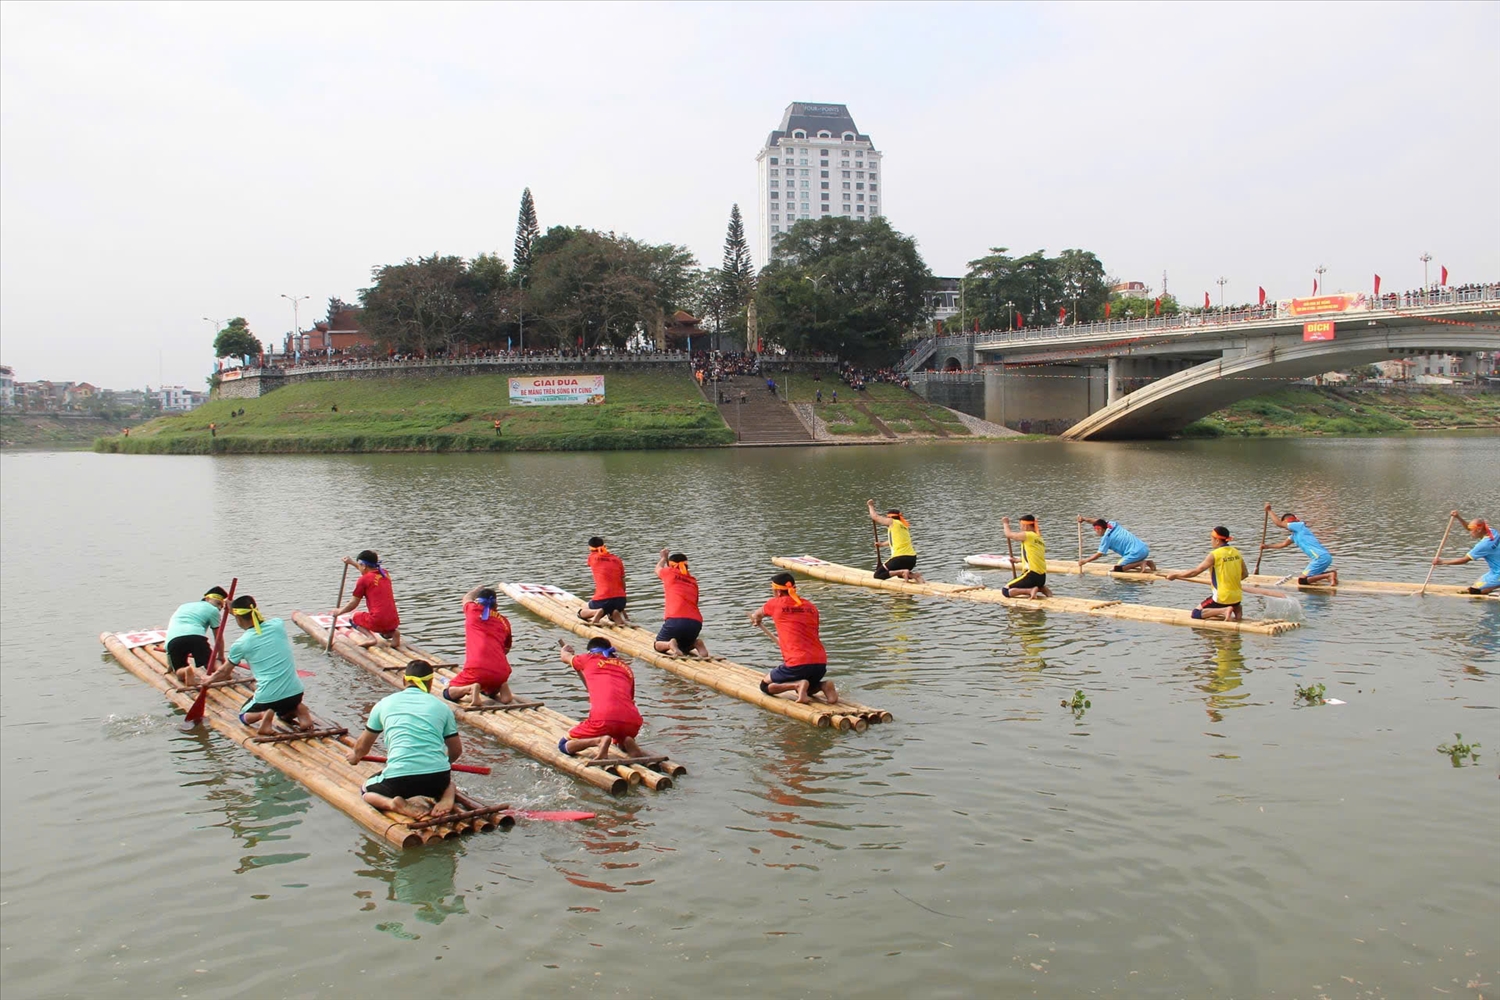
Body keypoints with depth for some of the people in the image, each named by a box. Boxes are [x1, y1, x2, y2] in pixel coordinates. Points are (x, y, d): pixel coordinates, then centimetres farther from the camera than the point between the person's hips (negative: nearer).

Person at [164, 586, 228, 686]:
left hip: (172, 640, 4)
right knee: (211, 663, 11)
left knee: (180, 671, 17)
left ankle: (186, 671, -18)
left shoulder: (183, 607, 39)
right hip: (195, 636, -3)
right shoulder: (212, 610, 22)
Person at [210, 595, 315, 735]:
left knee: (244, 715, 29)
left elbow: (224, 672, 14)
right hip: (295, 692, 3)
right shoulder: (278, 624, 1)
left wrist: (208, 680, 34)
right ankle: (297, 710, 1)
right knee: (284, 714, 36)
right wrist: (235, 609, 30)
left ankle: (263, 715, -5)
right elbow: (260, 621, 28)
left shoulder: (241, 644, -4)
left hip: (268, 697, -3)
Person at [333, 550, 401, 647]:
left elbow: (353, 604, 3)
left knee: (355, 617, 22)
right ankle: (392, 632, 6)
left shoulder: (363, 580, -4)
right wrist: (352, 562, 45)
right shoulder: (384, 573, 13)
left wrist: (339, 611, 20)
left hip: (378, 622, -6)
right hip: (394, 621, 6)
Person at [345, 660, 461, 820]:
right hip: (437, 777, 2)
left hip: (399, 780, -2)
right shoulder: (441, 706, 14)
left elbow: (362, 746, 27)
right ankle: (447, 793, 1)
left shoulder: (384, 703, 13)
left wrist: (355, 755, 51)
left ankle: (396, 803, -4)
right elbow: (456, 751, 21)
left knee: (367, 790, 28)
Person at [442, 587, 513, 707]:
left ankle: (470, 688, -14)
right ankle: (502, 688, 1)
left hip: (476, 669, -4)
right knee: (490, 691, 36)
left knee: (448, 693, 17)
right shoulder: (504, 621, 17)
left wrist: (478, 589, 57)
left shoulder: (473, 610, 10)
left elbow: (467, 598, 36)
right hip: (502, 672, 4)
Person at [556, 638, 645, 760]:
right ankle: (628, 743, 1)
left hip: (603, 719, -4)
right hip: (633, 722, 4)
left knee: (563, 745, 16)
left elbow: (565, 657, 38)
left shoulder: (589, 659, 17)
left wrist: (564, 650, 62)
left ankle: (599, 740, -11)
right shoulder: (626, 667, 26)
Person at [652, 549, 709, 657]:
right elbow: (694, 603, 18)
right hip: (696, 622, 4)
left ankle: (670, 644, -13)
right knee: (681, 647, 29)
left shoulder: (669, 573, 12)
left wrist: (664, 557, 50)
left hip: (675, 620, -4)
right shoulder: (693, 581, 22)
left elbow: (658, 569, 33)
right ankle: (695, 643, -2)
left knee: (657, 645, 19)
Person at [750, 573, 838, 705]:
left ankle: (798, 685, -9)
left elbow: (756, 615, 26)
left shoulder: (776, 604, 3)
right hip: (821, 664, 6)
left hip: (797, 665, -6)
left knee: (765, 686, 15)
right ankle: (823, 685, 2)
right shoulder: (811, 606, 12)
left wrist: (756, 621, 51)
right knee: (805, 690, 34)